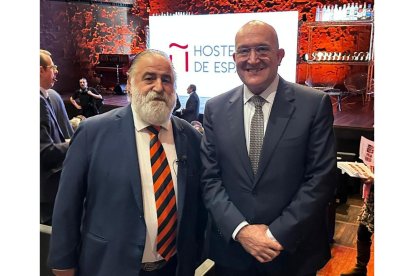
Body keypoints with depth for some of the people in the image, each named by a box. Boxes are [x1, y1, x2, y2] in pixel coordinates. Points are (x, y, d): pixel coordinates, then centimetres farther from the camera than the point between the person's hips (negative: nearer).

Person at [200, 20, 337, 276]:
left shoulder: (315, 104, -8)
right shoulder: (215, 109, -1)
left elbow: (321, 179, -10)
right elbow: (210, 179, -2)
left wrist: (278, 234, -14)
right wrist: (240, 229, -12)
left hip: (294, 251, -1)